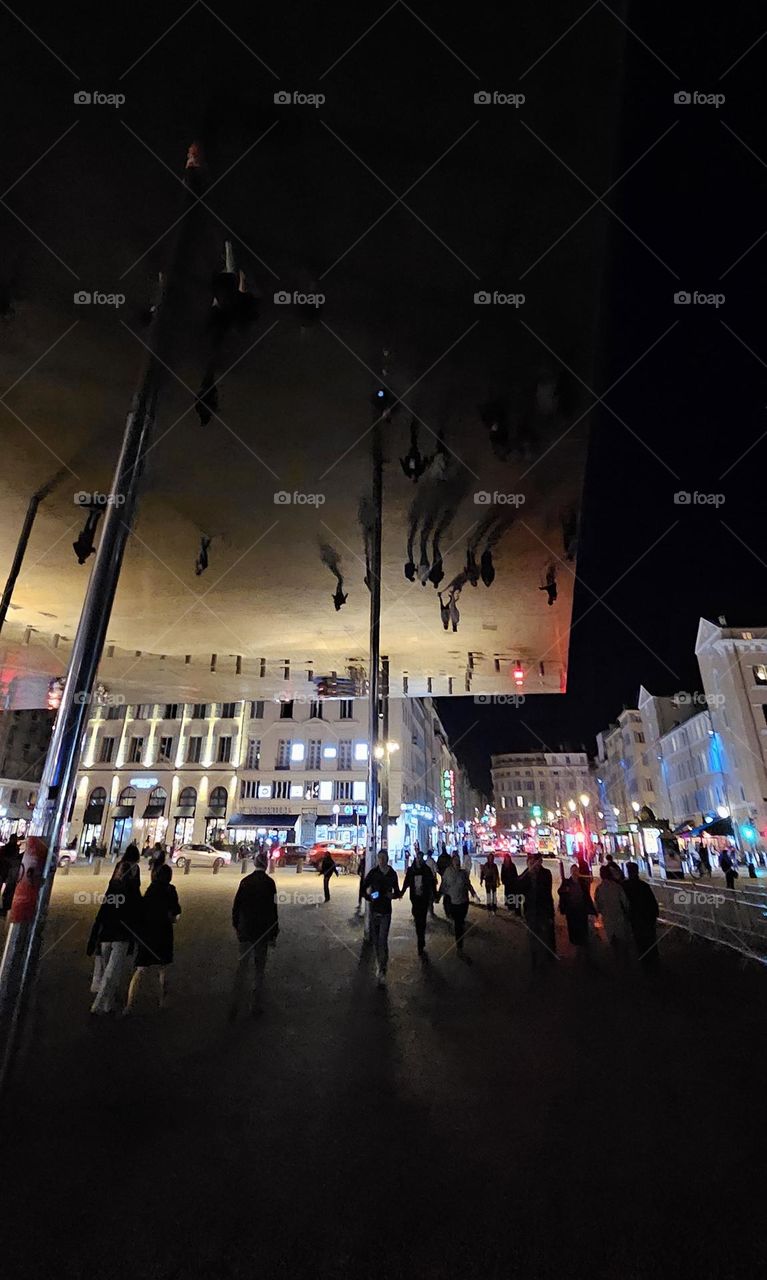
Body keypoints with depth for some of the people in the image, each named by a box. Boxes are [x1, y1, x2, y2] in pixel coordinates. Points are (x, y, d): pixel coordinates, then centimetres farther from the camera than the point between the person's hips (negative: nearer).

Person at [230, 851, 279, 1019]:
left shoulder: (245, 881, -3)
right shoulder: (269, 882, -14)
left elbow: (236, 905, 2)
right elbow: (273, 909, -12)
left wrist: (236, 926, 17)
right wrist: (274, 934, -3)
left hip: (245, 931, 3)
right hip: (262, 932, -3)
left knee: (242, 966, 14)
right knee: (259, 969, 12)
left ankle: (235, 1005, 12)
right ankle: (255, 1006, 21)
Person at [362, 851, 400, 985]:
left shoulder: (392, 874, -2)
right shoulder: (373, 872, -6)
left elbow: (397, 892, 10)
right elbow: (363, 888, 1)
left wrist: (393, 895, -12)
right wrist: (369, 897, -17)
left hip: (386, 911, -1)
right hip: (374, 909, 1)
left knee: (383, 940, -9)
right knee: (375, 939, 11)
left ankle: (382, 971, -4)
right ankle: (379, 962, 33)